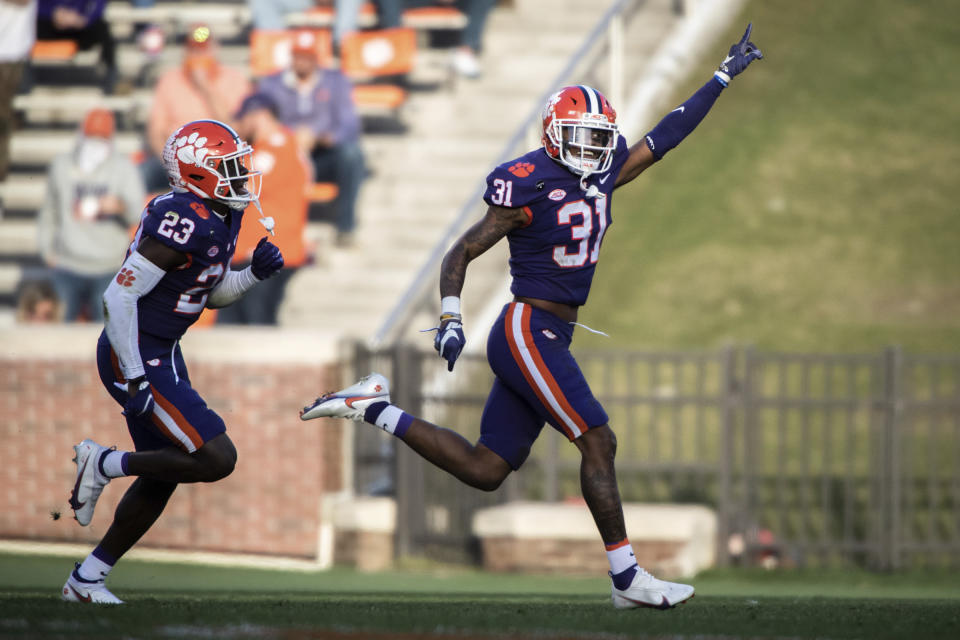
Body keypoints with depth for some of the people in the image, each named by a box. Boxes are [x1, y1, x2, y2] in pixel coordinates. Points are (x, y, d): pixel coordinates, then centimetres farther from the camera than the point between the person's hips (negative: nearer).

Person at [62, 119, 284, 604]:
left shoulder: (220, 217, 6)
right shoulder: (184, 221, -24)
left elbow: (213, 292, 21)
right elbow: (120, 295, -25)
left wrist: (254, 274, 0)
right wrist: (134, 379, -25)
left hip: (162, 353, 10)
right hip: (137, 359, -10)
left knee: (160, 481, 16)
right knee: (216, 460, -14)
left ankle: (85, 580, 26)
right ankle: (103, 464, 0)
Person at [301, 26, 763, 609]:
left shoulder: (602, 173, 10)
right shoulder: (528, 188, -13)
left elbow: (667, 135, 17)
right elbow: (463, 253, -8)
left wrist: (725, 75, 18)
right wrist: (451, 320, -18)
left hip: (549, 339, 9)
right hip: (528, 334, -9)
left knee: (485, 470, 9)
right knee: (598, 442, -10)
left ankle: (373, 407, 18)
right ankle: (627, 579, -5)